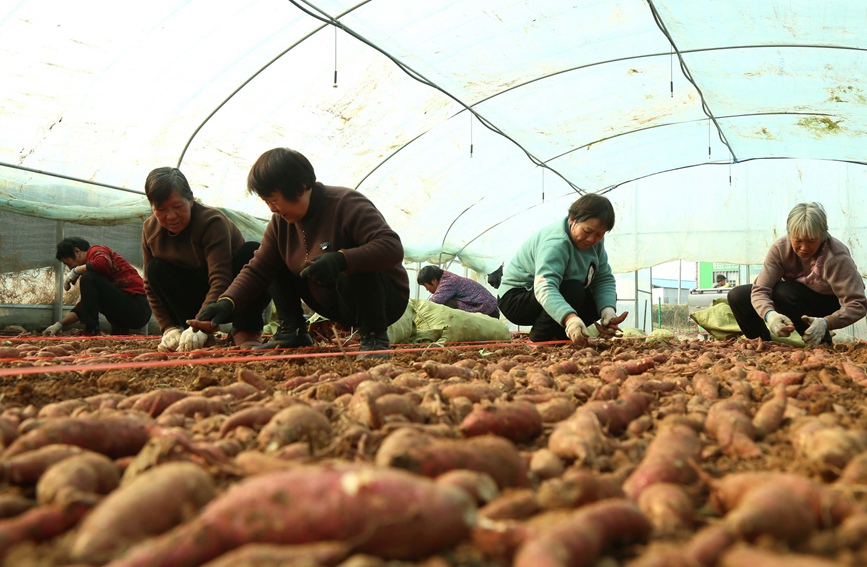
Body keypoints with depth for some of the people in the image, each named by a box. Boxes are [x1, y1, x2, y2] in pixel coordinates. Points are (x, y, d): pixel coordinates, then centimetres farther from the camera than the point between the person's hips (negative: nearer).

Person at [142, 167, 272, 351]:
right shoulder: (150, 229, -7)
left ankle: (246, 330, -19)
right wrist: (169, 328, -15)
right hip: (201, 297, 5)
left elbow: (221, 281, -36)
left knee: (252, 251, -32)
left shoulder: (213, 222, -26)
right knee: (155, 269, -18)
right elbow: (151, 286, -3)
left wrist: (200, 327, -47)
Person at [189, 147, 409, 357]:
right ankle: (292, 331, 5)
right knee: (278, 261, 3)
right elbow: (257, 269, -2)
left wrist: (341, 259, -49)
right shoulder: (280, 221, -2)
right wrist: (227, 302, -19)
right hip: (336, 305, 7)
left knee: (357, 266, -38)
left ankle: (374, 336, -19)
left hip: (386, 299, -7)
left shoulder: (347, 205, -23)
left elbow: (392, 247, -36)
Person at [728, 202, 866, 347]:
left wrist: (826, 323, -53)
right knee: (737, 296, -15)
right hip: (796, 298, 4)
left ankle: (822, 342, -14)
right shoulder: (780, 247, -22)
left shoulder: (836, 257, -31)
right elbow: (759, 290, -27)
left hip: (830, 306, -4)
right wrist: (769, 314, -50)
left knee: (784, 291, -34)